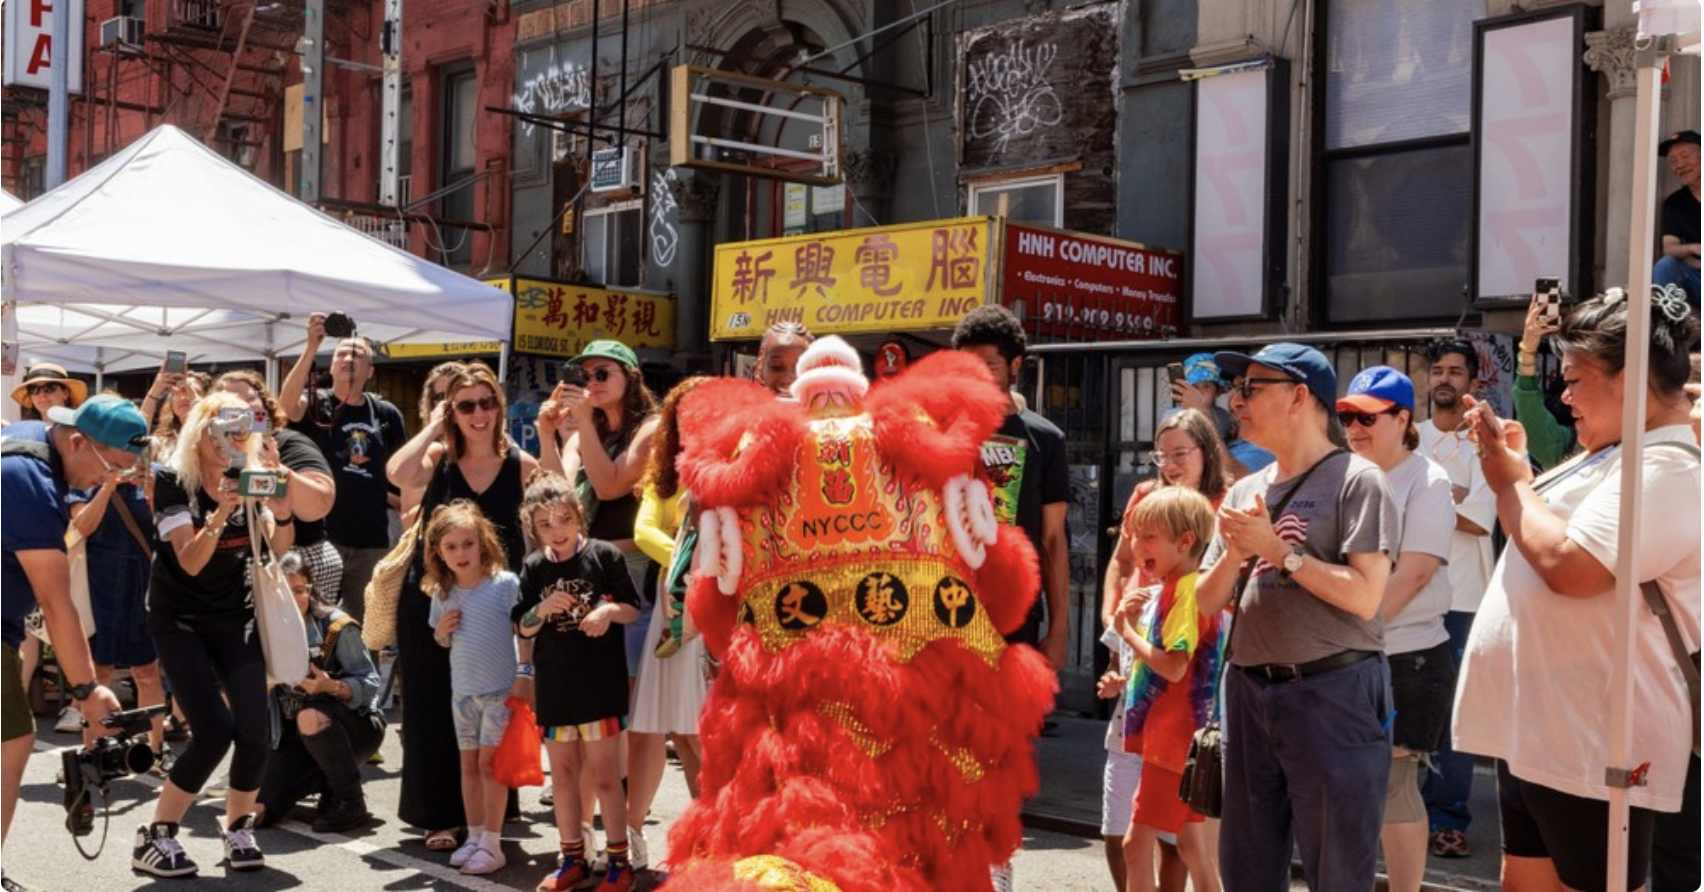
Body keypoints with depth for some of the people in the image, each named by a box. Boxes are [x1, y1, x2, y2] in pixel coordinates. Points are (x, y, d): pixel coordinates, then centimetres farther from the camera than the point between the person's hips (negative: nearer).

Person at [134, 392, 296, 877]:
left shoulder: (252, 475, -2)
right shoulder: (173, 482, -13)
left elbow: (278, 547, -12)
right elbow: (190, 561, -24)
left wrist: (282, 510, -32)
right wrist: (220, 514, -40)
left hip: (235, 618, 4)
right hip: (180, 621, -3)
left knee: (254, 732, -9)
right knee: (214, 731, -17)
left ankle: (238, 826, 17)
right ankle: (155, 836, 0)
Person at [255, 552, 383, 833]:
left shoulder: (336, 626, -16)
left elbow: (370, 684, -17)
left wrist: (331, 686, -35)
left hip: (355, 726, -5)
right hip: (294, 738, 5)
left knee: (311, 717, -39)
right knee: (255, 812, -11)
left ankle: (352, 804, -19)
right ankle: (325, 781, 18)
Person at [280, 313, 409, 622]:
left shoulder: (387, 415, 7)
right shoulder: (316, 404, -2)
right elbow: (287, 401, -24)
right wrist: (311, 347, -33)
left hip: (372, 542, 3)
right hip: (321, 536, -3)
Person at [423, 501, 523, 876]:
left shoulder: (505, 584, -13)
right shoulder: (442, 595, 3)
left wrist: (523, 677, -14)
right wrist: (442, 631, -6)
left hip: (500, 689, -5)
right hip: (462, 690, 5)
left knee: (489, 762, -3)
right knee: (468, 764, 12)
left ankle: (492, 843, 5)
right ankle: (474, 836, 24)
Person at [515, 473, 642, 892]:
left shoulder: (604, 555, -7)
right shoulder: (533, 568, 3)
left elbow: (635, 609, -1)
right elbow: (523, 629, 7)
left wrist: (610, 610, -21)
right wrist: (542, 610, -13)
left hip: (600, 684, -4)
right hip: (553, 687, 4)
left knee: (604, 775, 2)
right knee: (563, 775, 13)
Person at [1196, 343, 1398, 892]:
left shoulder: (1357, 480, -6)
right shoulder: (1245, 492, 13)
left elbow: (1364, 597, -16)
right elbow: (1207, 604, 12)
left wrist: (1277, 548, -13)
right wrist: (1234, 553, -6)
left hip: (1332, 693, -6)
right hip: (1249, 692, 7)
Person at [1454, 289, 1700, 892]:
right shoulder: (1612, 457, 17)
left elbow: (1568, 566, -27)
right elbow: (1537, 540, 23)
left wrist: (1511, 485, -11)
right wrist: (1511, 465, 10)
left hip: (1588, 745, -10)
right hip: (1535, 730, 10)